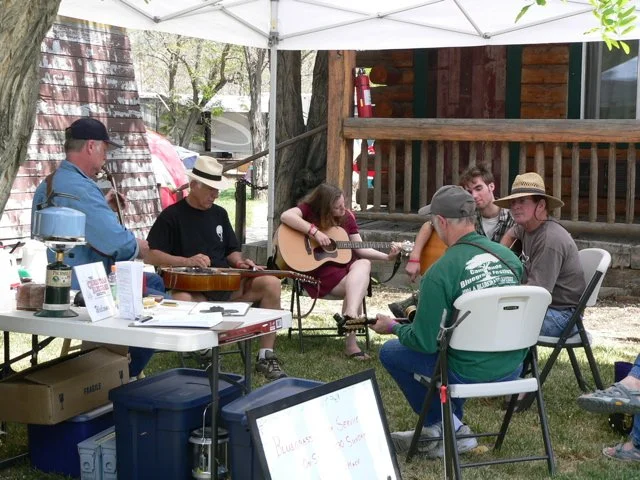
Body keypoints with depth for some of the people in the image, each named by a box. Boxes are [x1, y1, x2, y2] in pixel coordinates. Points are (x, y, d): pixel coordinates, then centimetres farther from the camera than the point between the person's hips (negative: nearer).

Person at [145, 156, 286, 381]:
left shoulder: (219, 214, 16)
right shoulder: (171, 216, -2)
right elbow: (151, 255, -8)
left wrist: (240, 262, -1)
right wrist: (187, 261, -19)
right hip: (190, 288, -6)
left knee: (271, 283, -17)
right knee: (180, 303, -42)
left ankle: (266, 357, -14)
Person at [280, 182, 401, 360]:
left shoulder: (347, 217, 9)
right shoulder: (309, 209, -5)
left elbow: (360, 248, 9)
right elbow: (286, 216, -25)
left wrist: (387, 256, -4)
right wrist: (315, 232, -29)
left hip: (344, 264, 5)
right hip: (319, 269, -5)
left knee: (364, 264, -29)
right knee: (358, 286, -28)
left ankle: (350, 314, -42)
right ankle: (351, 339, -34)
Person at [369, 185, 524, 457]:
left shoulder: (440, 272, -18)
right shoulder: (510, 257, 0)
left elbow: (424, 342, -14)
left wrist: (392, 327, 7)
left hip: (471, 375, -7)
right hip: (513, 370, 7)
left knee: (390, 352, 13)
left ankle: (451, 430, 14)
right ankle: (445, 426, 32)